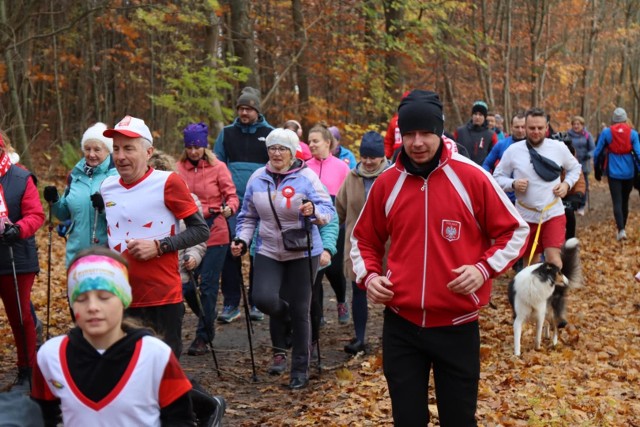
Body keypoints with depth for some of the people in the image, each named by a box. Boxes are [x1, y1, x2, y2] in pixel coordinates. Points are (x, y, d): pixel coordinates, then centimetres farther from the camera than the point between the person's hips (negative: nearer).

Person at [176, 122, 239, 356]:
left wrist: (229, 208, -24)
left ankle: (203, 336, 11)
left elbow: (231, 195, -4)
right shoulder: (180, 168, 3)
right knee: (185, 284, -1)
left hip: (214, 234, -2)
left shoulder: (217, 167, -3)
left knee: (208, 286, 1)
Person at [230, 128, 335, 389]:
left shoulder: (307, 177, -10)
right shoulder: (257, 179, 1)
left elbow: (328, 210, -15)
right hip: (268, 251, 3)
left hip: (302, 253, -2)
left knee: (299, 310, 3)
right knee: (263, 298, -20)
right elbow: (248, 216, 12)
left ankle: (300, 370, 18)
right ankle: (280, 343, 15)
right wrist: (242, 240, -2)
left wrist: (313, 210, -36)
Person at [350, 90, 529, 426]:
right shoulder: (386, 184, 1)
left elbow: (515, 232, 2)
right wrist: (368, 276, -2)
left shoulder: (472, 178, -7)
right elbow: (364, 240, 16)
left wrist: (484, 268, -12)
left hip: (457, 326, -2)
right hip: (401, 325, 2)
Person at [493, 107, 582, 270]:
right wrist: (513, 184, -18)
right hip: (526, 215, 1)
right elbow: (498, 177, 1)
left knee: (553, 259, -15)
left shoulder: (559, 147, -3)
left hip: (553, 213, -1)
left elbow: (575, 168, 14)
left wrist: (567, 184, -4)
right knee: (530, 261, 16)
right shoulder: (513, 150, -6)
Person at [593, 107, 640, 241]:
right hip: (629, 172, 2)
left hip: (614, 172, -2)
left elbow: (597, 153, 1)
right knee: (625, 201, 17)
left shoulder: (606, 132, -4)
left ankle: (621, 229, -21)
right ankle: (622, 227, 28)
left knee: (617, 202, -4)